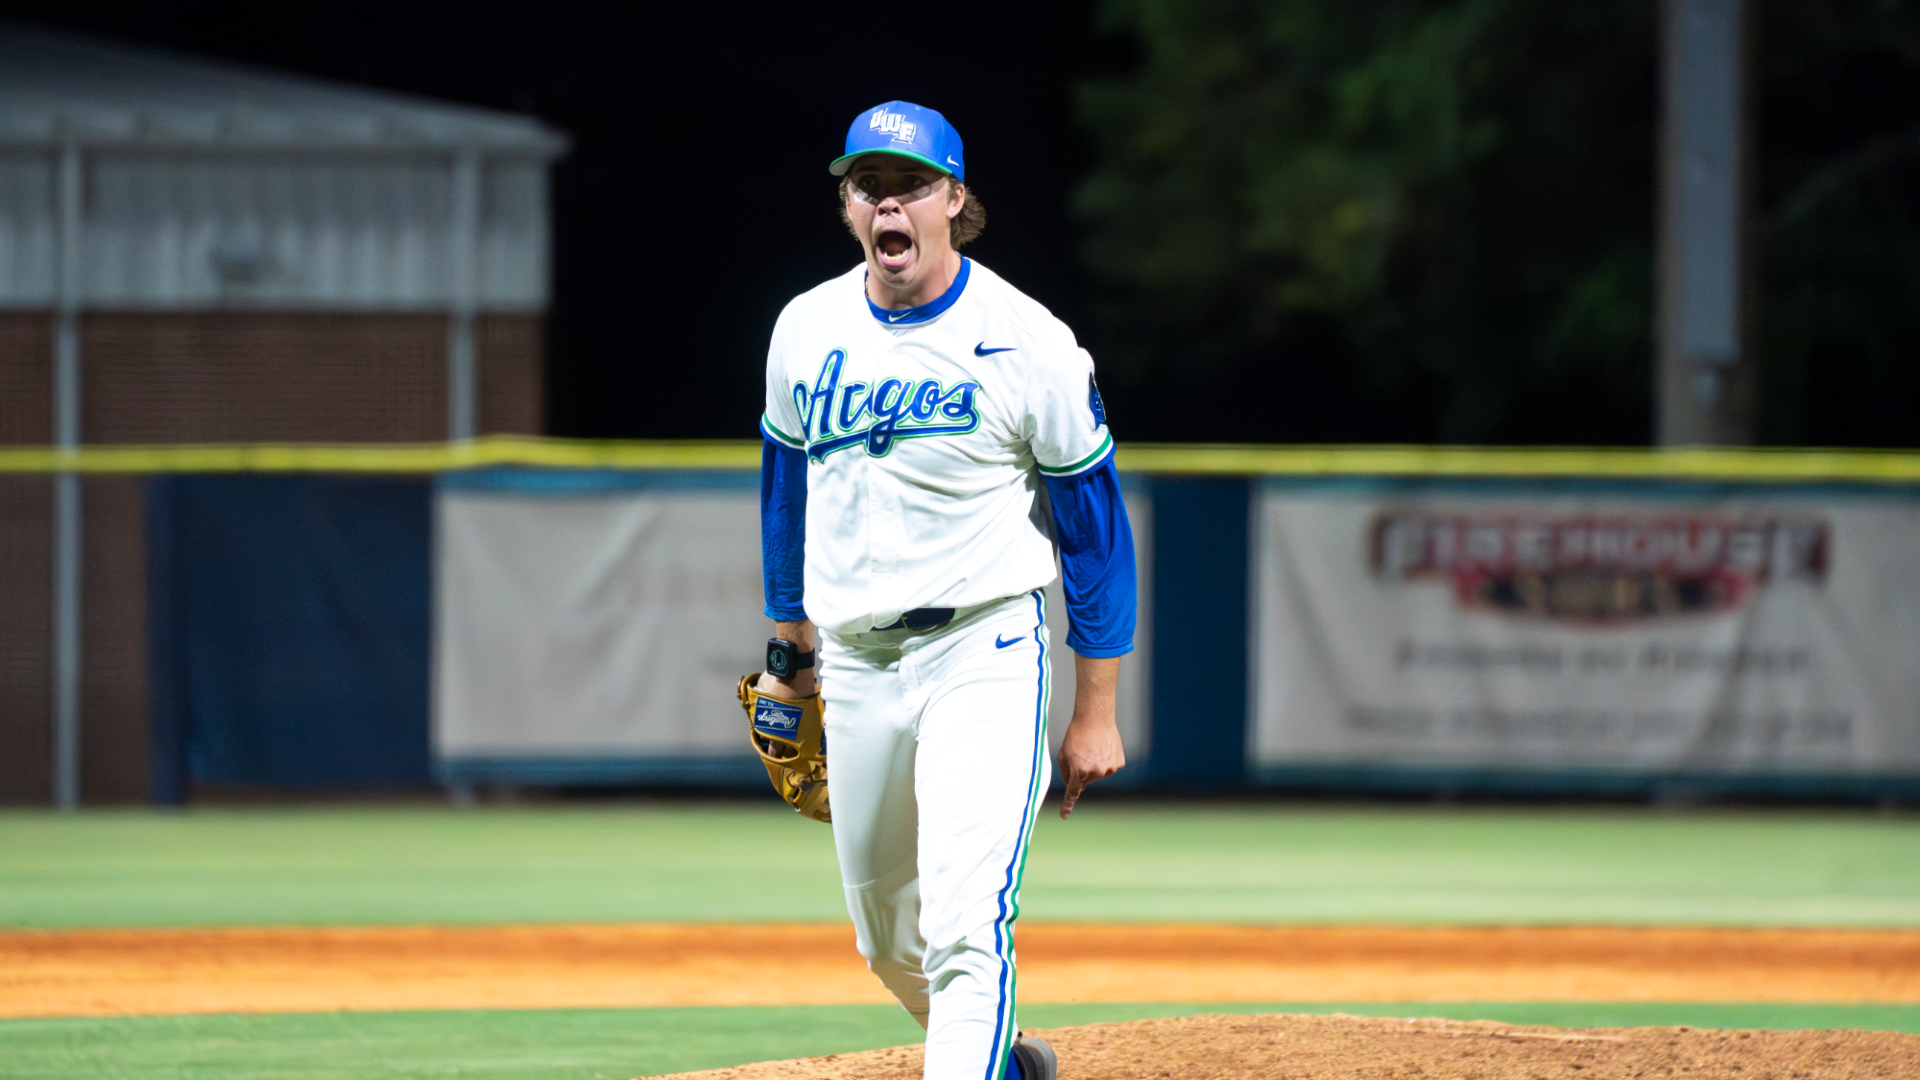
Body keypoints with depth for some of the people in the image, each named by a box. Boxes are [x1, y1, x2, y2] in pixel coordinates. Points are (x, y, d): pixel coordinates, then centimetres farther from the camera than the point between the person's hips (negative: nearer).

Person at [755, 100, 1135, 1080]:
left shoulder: (1028, 344, -9)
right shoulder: (806, 330, 5)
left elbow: (1095, 523, -4)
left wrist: (1095, 714, -4)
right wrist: (788, 645, 23)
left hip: (984, 655, -5)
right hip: (855, 662, 5)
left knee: (966, 924, -19)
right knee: (887, 937, 15)